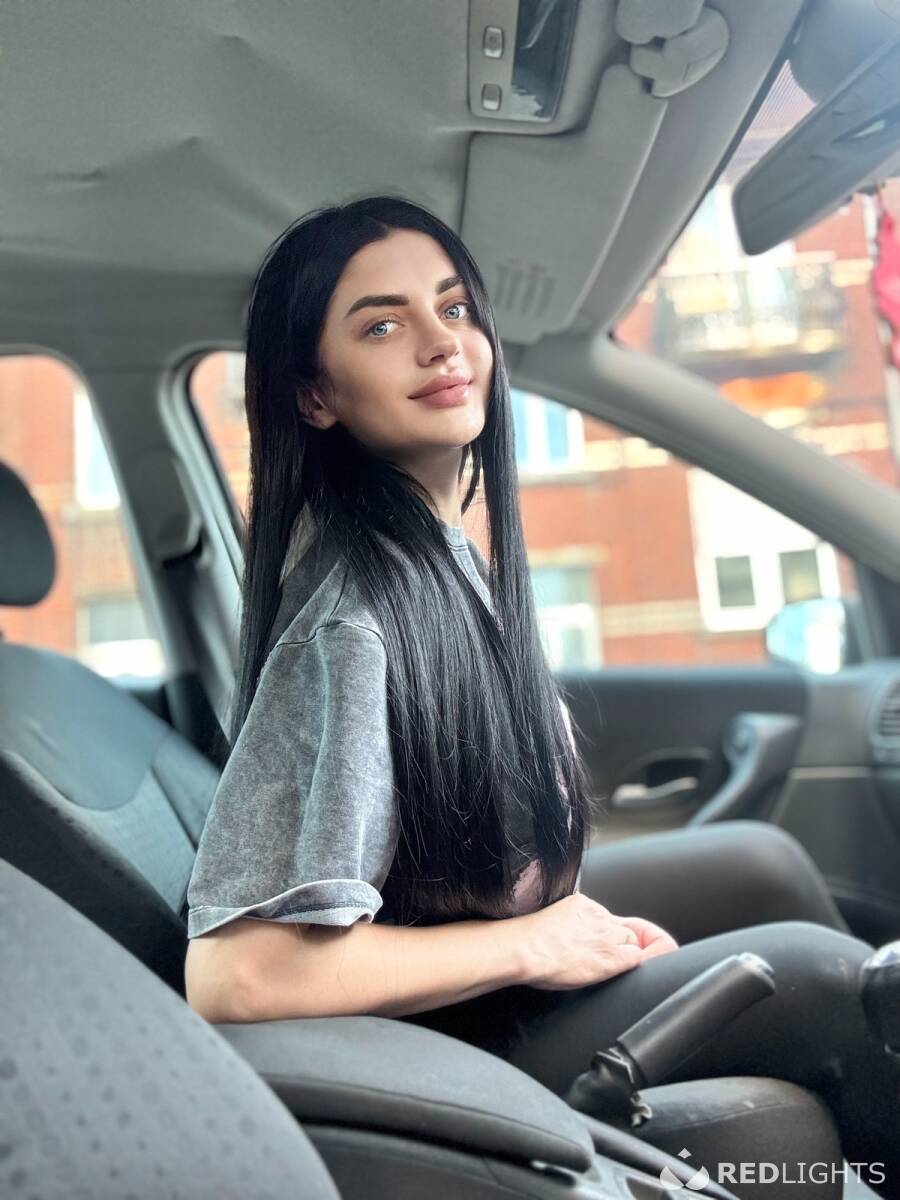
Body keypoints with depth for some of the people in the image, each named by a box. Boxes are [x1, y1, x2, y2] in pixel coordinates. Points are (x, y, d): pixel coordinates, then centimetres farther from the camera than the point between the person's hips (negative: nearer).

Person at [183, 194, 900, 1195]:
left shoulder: (442, 547, -3)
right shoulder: (352, 614, -31)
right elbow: (233, 975, -32)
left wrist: (574, 917, -1)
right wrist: (531, 946, -21)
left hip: (510, 932, 8)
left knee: (762, 859, 9)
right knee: (816, 973, -11)